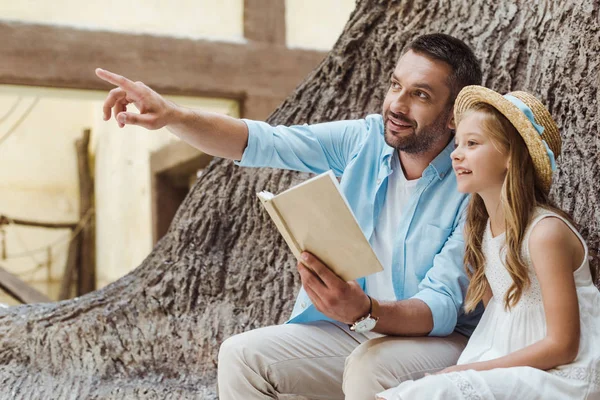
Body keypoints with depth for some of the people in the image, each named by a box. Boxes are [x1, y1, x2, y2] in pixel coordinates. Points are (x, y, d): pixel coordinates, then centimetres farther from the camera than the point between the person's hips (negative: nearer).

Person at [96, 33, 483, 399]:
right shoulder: (366, 139, -3)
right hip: (356, 332, 5)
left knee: (368, 367, -37)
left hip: (441, 339, -5)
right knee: (241, 355, -11)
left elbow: (442, 309, -23)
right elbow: (261, 142, -10)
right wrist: (173, 116, -26)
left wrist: (364, 311, -43)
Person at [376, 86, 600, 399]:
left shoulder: (546, 232, -17)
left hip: (560, 374, -6)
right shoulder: (478, 227, 6)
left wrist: (468, 370, -15)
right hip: (508, 365, 7)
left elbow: (562, 345, -16)